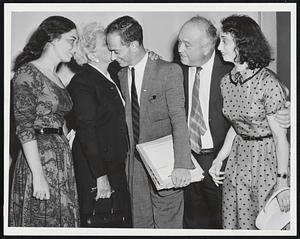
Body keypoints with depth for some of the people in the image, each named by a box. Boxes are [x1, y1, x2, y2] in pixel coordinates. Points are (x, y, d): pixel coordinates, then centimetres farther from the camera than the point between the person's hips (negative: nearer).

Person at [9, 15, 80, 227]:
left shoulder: (56, 78, 16)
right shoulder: (28, 73, -10)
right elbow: (24, 128, -16)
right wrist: (38, 175, -21)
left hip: (61, 157, 8)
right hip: (39, 157, -8)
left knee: (61, 220, 9)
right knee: (40, 222, -1)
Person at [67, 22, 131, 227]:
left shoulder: (112, 76, 12)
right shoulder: (83, 81, -13)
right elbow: (86, 131, -17)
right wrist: (100, 176, -20)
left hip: (117, 167, 8)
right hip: (95, 168, -8)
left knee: (126, 221, 9)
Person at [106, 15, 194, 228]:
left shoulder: (169, 71, -10)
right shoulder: (121, 77, 8)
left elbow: (179, 119, -17)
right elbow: (125, 120, 10)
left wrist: (182, 165, -26)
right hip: (135, 162, 5)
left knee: (167, 224, 2)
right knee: (139, 223, 9)